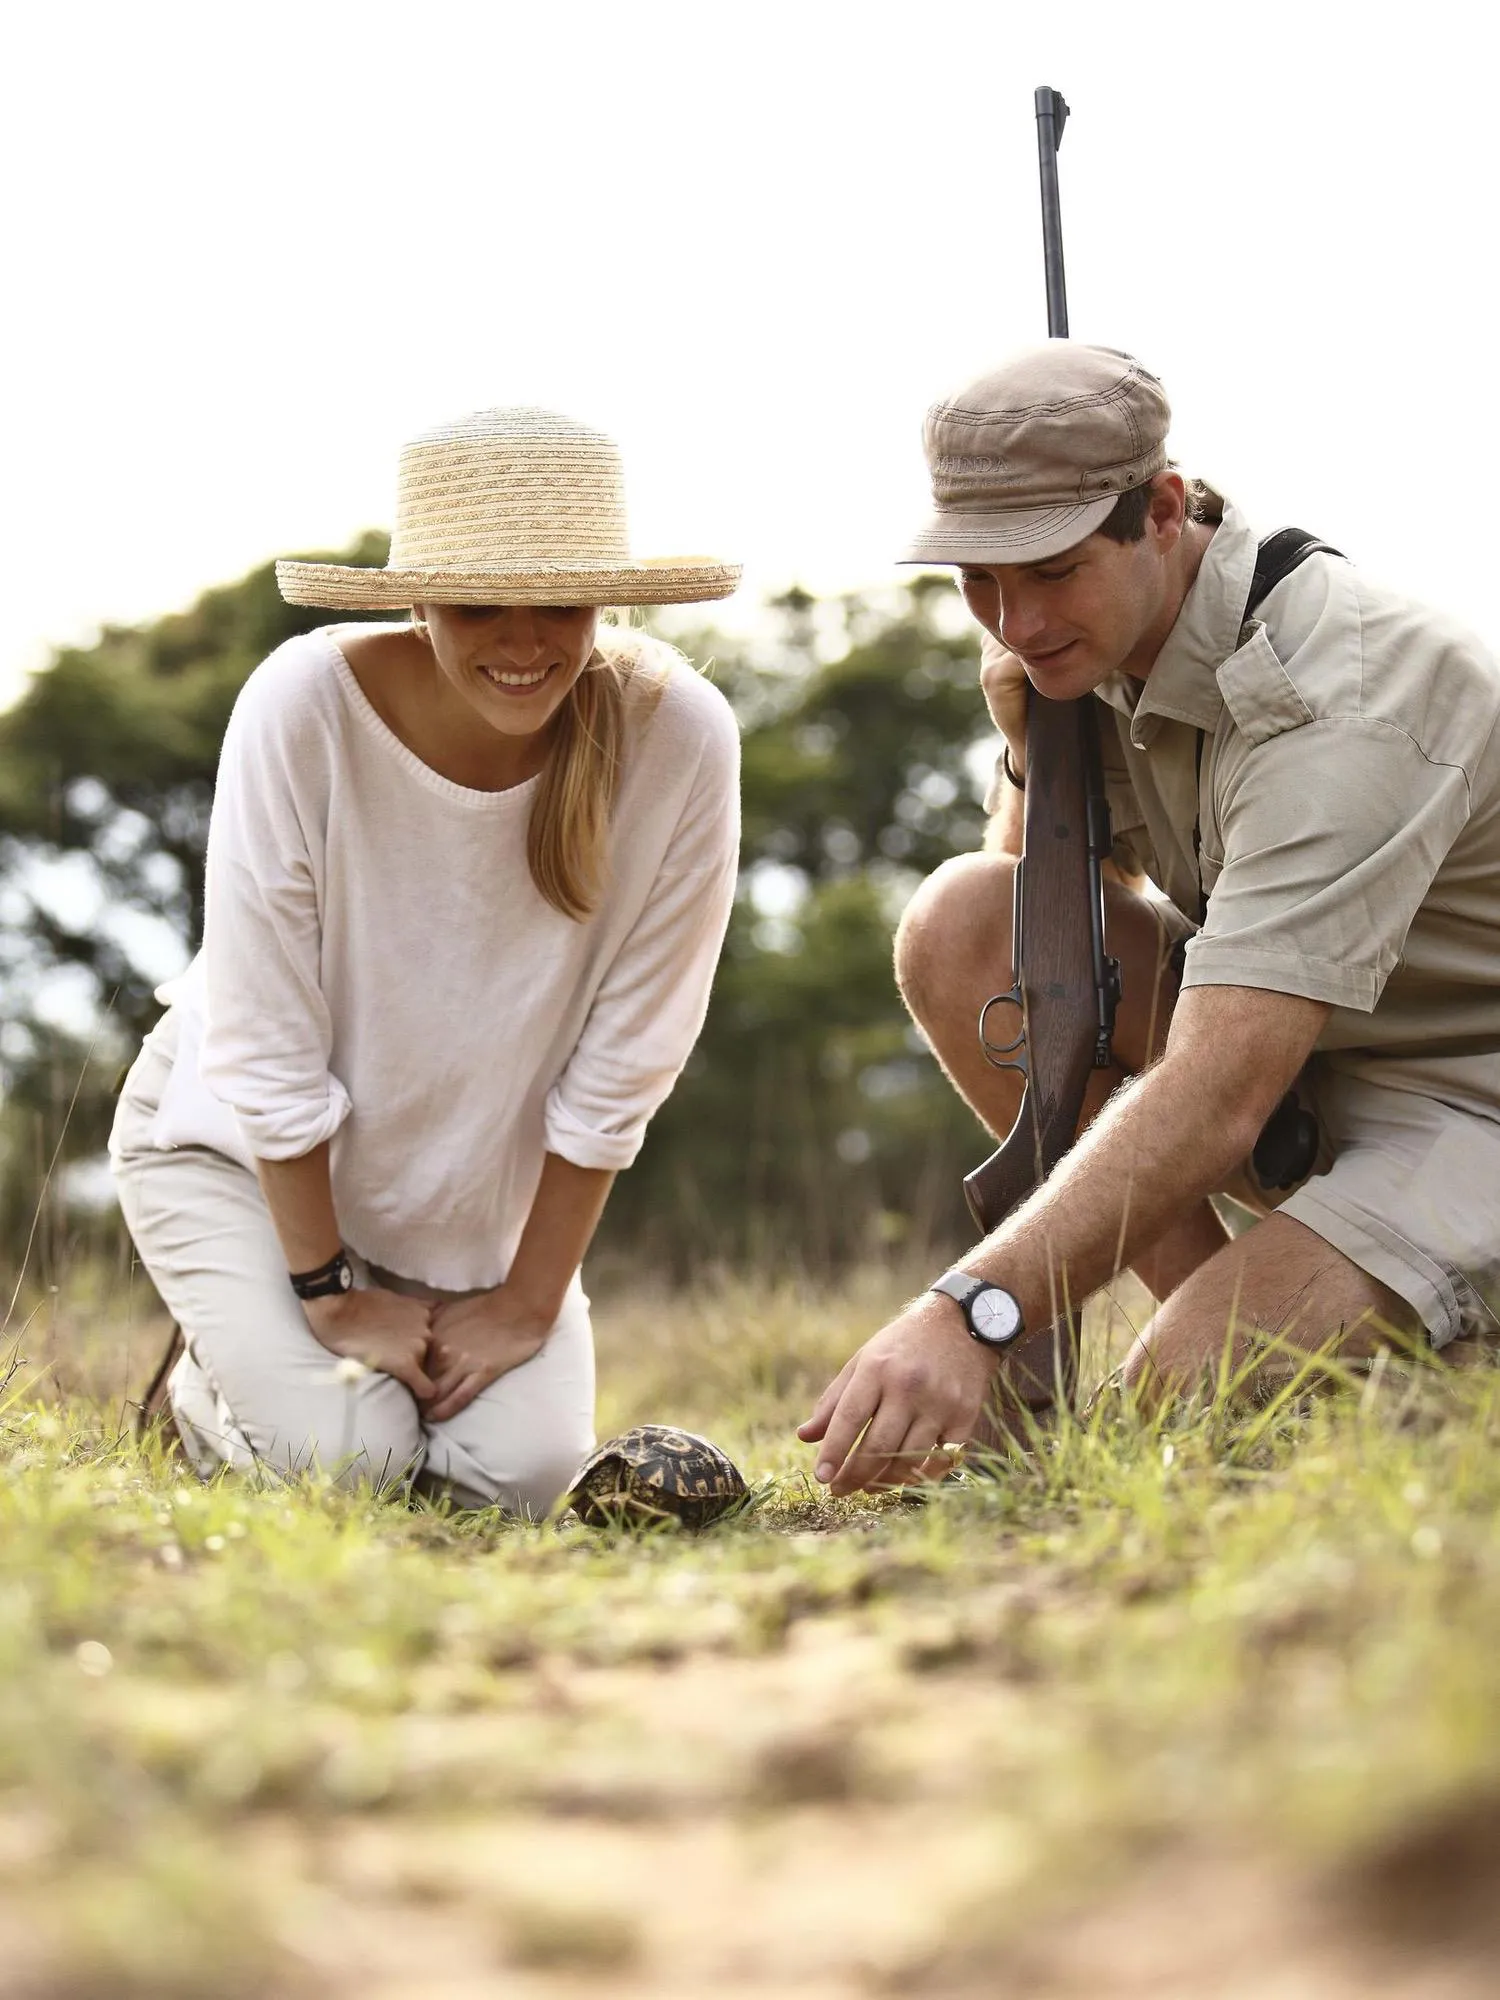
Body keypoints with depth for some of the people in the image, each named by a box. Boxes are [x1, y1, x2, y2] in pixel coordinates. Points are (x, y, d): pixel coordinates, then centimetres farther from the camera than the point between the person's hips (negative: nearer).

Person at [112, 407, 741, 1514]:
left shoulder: (679, 738, -25)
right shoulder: (303, 705, -29)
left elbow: (621, 1065, -16)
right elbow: (265, 1045, -22)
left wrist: (528, 1302, -11)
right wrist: (329, 1294, -17)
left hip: (483, 1179, 2)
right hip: (241, 1143, -2)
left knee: (521, 1473, -13)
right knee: (344, 1454, -18)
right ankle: (214, 1386, 17)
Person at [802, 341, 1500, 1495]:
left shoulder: (1338, 698, -29)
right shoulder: (1109, 638, -2)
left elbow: (1219, 1095, -38)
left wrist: (970, 1314, -45)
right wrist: (1030, 739, -8)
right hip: (1307, 1070, 9)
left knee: (1188, 1396, -30)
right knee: (962, 922, -10)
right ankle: (1235, 1322, -6)